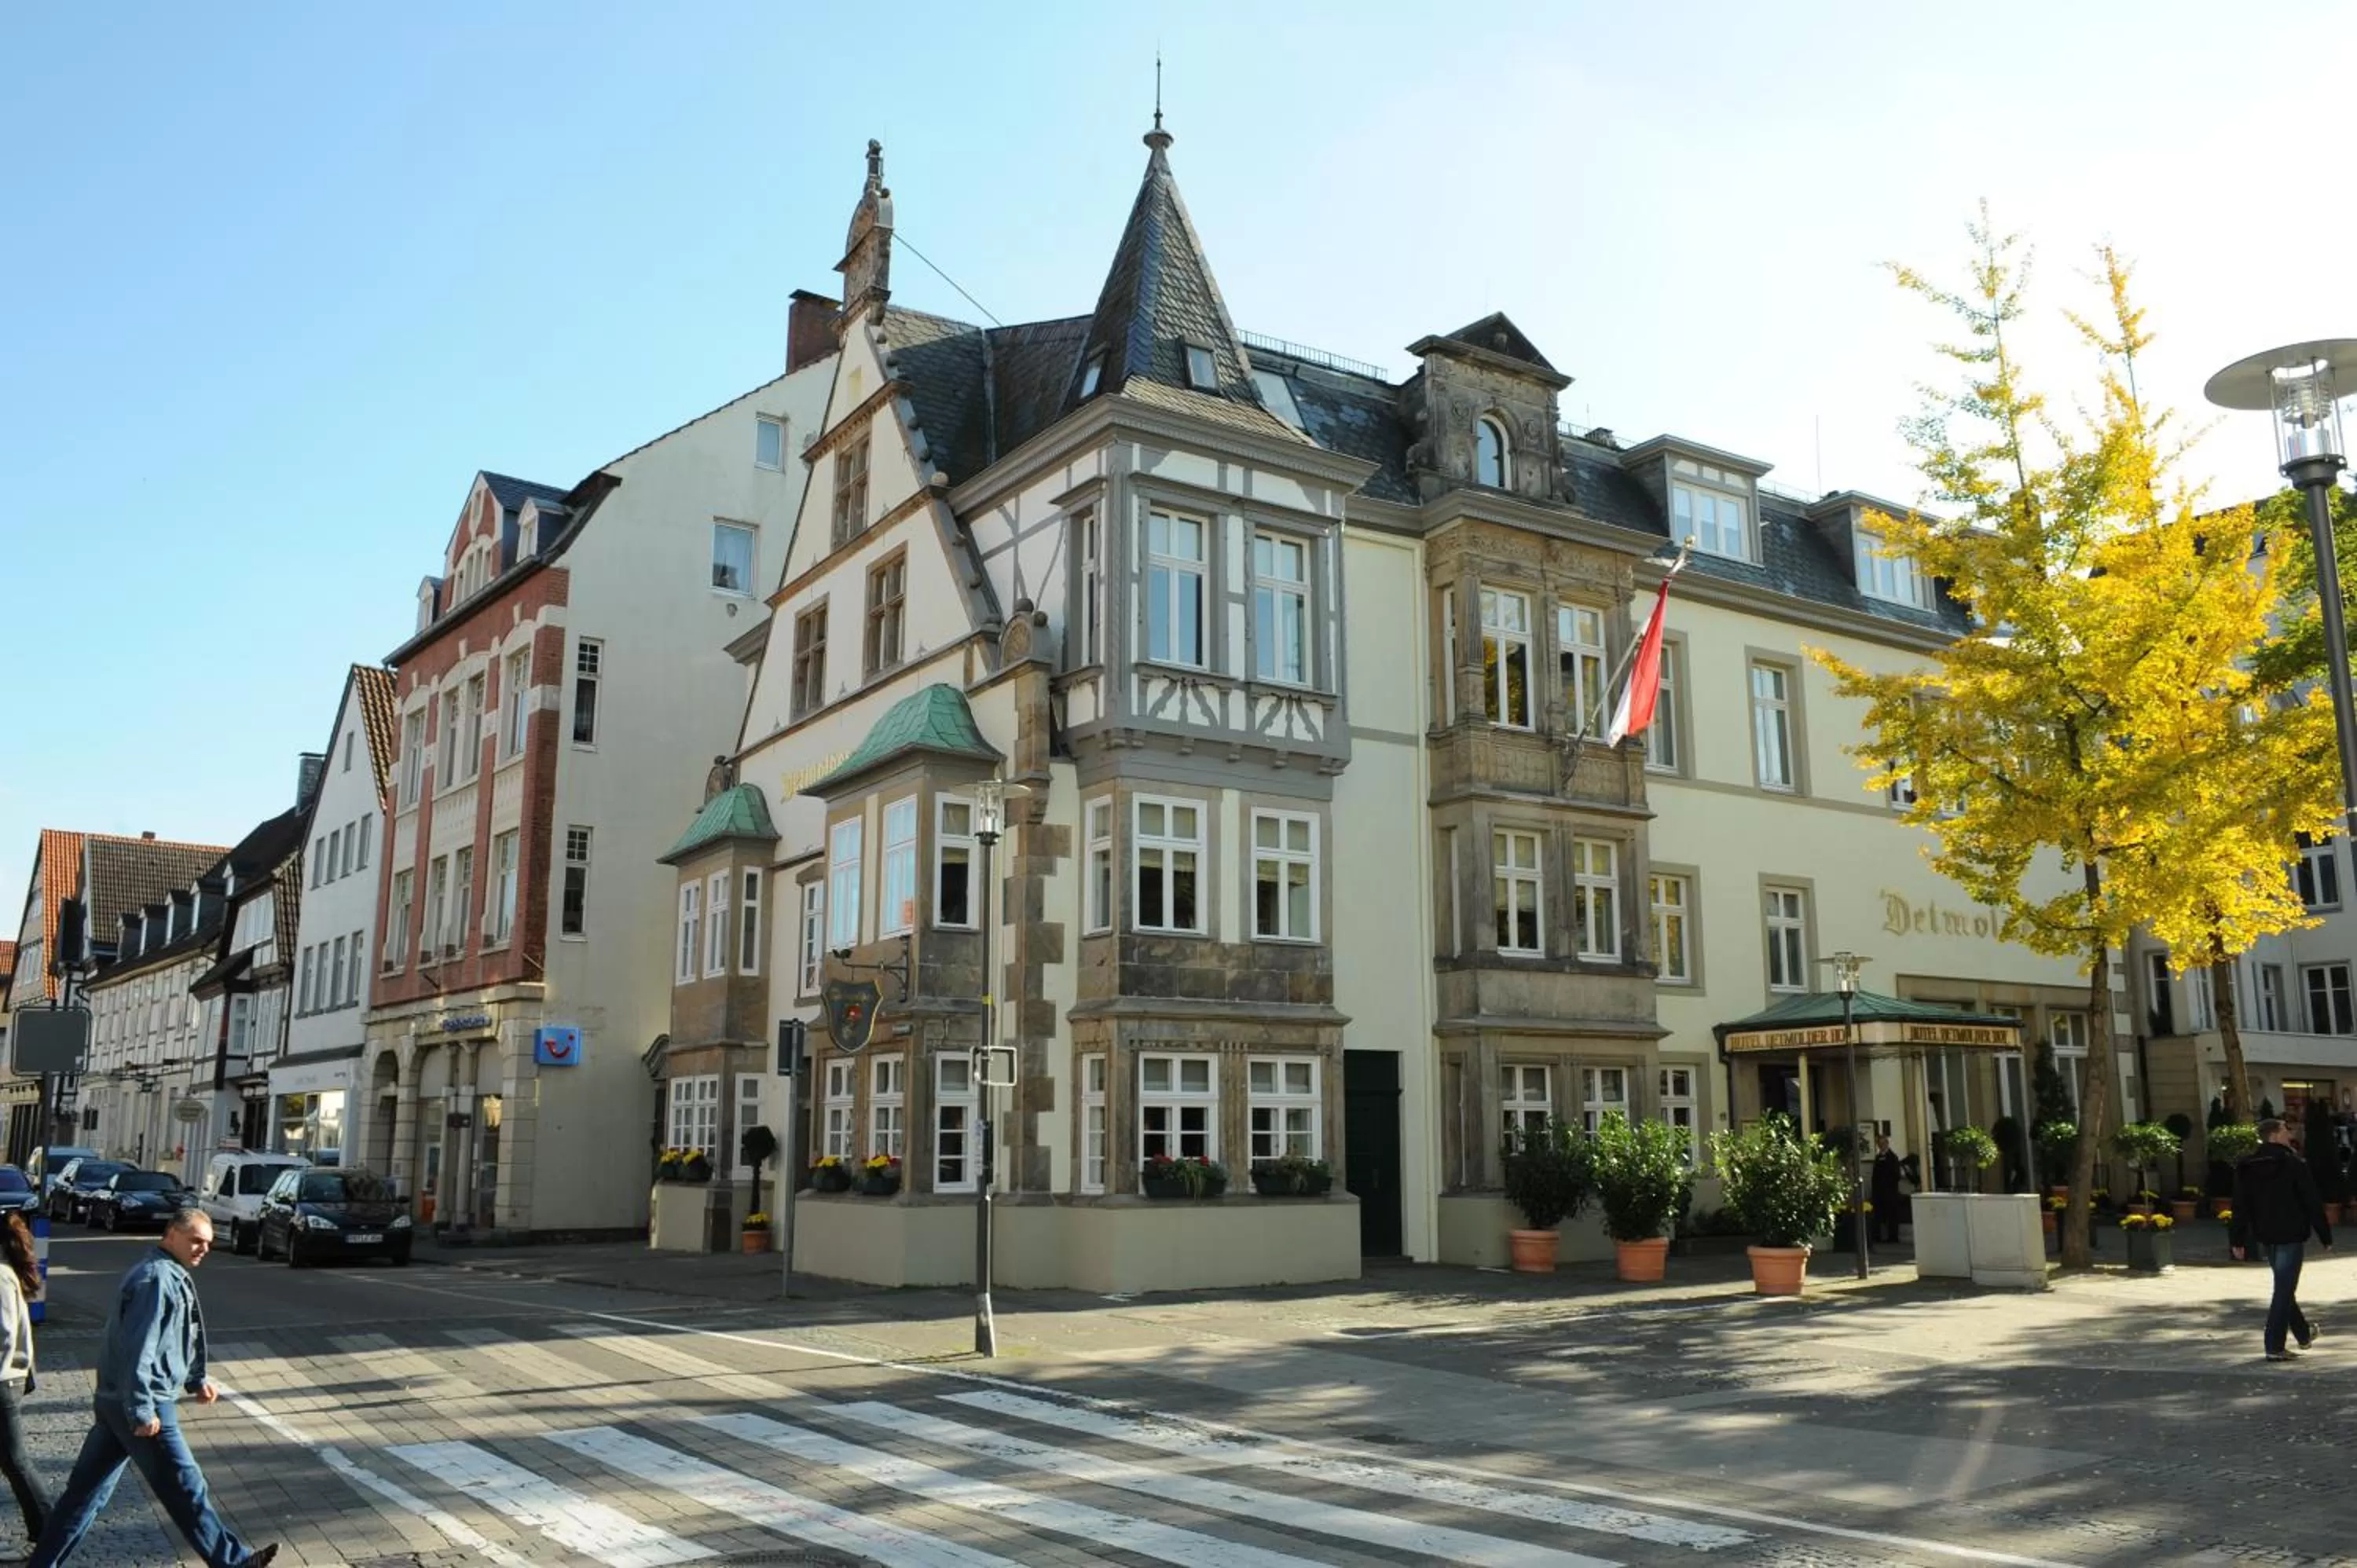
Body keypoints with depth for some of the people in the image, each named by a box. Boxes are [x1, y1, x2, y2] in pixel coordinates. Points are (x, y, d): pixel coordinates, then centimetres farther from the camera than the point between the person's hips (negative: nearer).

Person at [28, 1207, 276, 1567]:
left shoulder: (171, 1276, 14)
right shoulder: (156, 1278, -19)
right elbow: (138, 1349, -24)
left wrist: (195, 1381, 21)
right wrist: (142, 1411, -23)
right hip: (140, 1406, -10)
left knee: (87, 1488, 14)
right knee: (185, 1489, 1)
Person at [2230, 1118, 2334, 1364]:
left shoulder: (2245, 1167, 4)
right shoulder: (2293, 1164, -11)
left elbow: (2240, 1207, 4)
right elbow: (2313, 1203, -9)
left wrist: (2238, 1240, 7)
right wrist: (2326, 1236, -2)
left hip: (2265, 1235, 6)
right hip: (2290, 1235, -6)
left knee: (2283, 1285, 21)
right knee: (2284, 1289, -4)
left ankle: (2303, 1334, 35)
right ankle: (2275, 1347, -7)